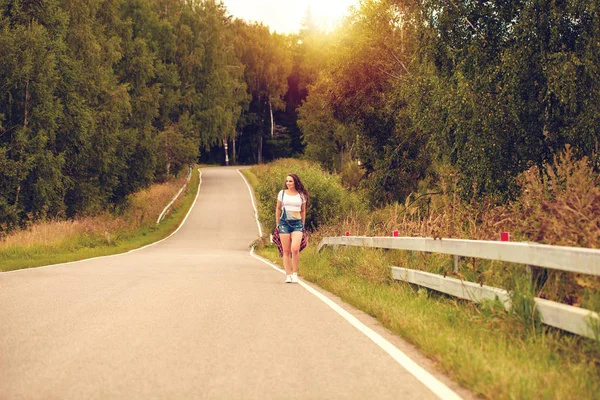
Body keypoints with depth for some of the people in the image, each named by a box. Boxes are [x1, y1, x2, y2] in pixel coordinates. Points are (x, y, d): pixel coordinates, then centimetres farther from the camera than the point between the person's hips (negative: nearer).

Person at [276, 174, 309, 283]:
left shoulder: (301, 195, 6)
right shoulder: (282, 193, 6)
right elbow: (278, 209, 14)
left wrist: (303, 225, 13)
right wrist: (278, 224, 11)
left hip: (297, 223, -1)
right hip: (284, 223, 1)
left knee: (295, 249, -18)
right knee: (286, 251, 1)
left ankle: (295, 273, -4)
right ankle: (288, 275, 6)